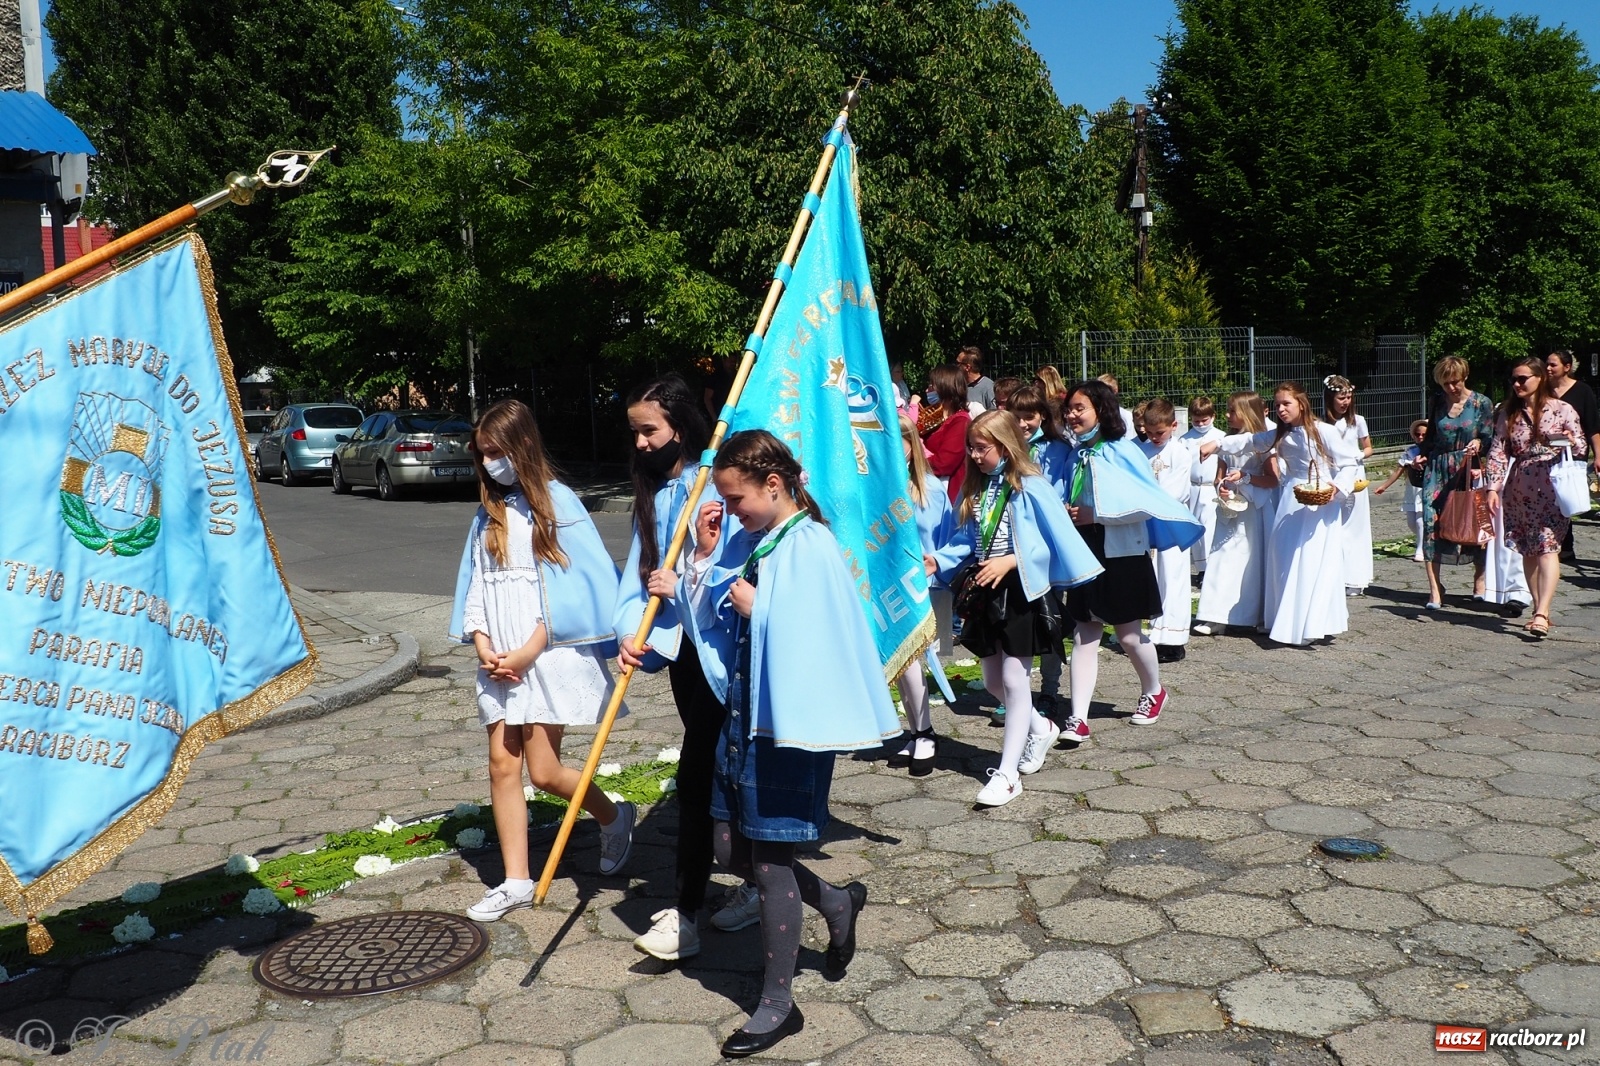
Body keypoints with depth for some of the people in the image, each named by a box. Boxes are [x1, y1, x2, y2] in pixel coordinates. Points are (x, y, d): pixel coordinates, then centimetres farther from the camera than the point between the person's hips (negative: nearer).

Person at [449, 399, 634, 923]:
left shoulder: (557, 502, -6)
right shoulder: (489, 514, 13)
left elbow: (571, 586, -12)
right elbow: (475, 583, 10)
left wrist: (528, 653, -14)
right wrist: (483, 645, -5)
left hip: (550, 657, -6)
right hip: (501, 663, 6)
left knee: (543, 771, -3)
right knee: (502, 765, 4)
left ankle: (613, 817, 24)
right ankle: (515, 880, 14)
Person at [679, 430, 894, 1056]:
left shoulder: (810, 547, -18)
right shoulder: (744, 542, 6)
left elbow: (811, 641, -25)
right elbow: (712, 622, 13)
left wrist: (755, 609, -17)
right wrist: (705, 557, 2)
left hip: (789, 726, -8)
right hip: (742, 717, 9)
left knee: (770, 862, 2)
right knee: (732, 851, 15)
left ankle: (778, 1004, 20)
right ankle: (837, 904, 38)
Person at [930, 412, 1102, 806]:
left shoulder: (1031, 488, -13)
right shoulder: (974, 488, 6)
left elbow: (1053, 543, -14)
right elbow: (965, 542, 9)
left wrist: (1009, 561, -23)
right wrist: (938, 560, -8)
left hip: (1022, 592, -7)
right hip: (985, 592, 7)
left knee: (1013, 677, -3)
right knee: (993, 680, 14)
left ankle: (1007, 773, 4)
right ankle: (1040, 729, 42)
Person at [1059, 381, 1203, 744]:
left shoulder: (1121, 451, -11)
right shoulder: (1076, 454, 8)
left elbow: (1145, 504, -17)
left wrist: (1093, 515, -19)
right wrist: (1067, 514, -1)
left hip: (1121, 554, -5)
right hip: (1084, 553, 5)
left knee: (1129, 634, 6)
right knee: (1083, 635, 1)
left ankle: (1153, 692, 34)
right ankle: (1078, 718, 0)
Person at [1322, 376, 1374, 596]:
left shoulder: (1357, 421, 2)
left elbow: (1368, 448, 11)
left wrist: (1359, 457, -7)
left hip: (1354, 479, 0)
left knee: (1354, 528, 3)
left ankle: (1355, 579, 10)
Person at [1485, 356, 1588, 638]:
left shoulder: (1562, 409, 2)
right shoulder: (1507, 413, 9)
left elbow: (1582, 449, 5)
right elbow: (1498, 451, 6)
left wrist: (1572, 442, -18)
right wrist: (1493, 487, -3)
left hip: (1552, 489, -4)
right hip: (1519, 491, 4)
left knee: (1547, 546, -14)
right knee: (1528, 551, 7)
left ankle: (1542, 613, -20)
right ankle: (1539, 609, 17)